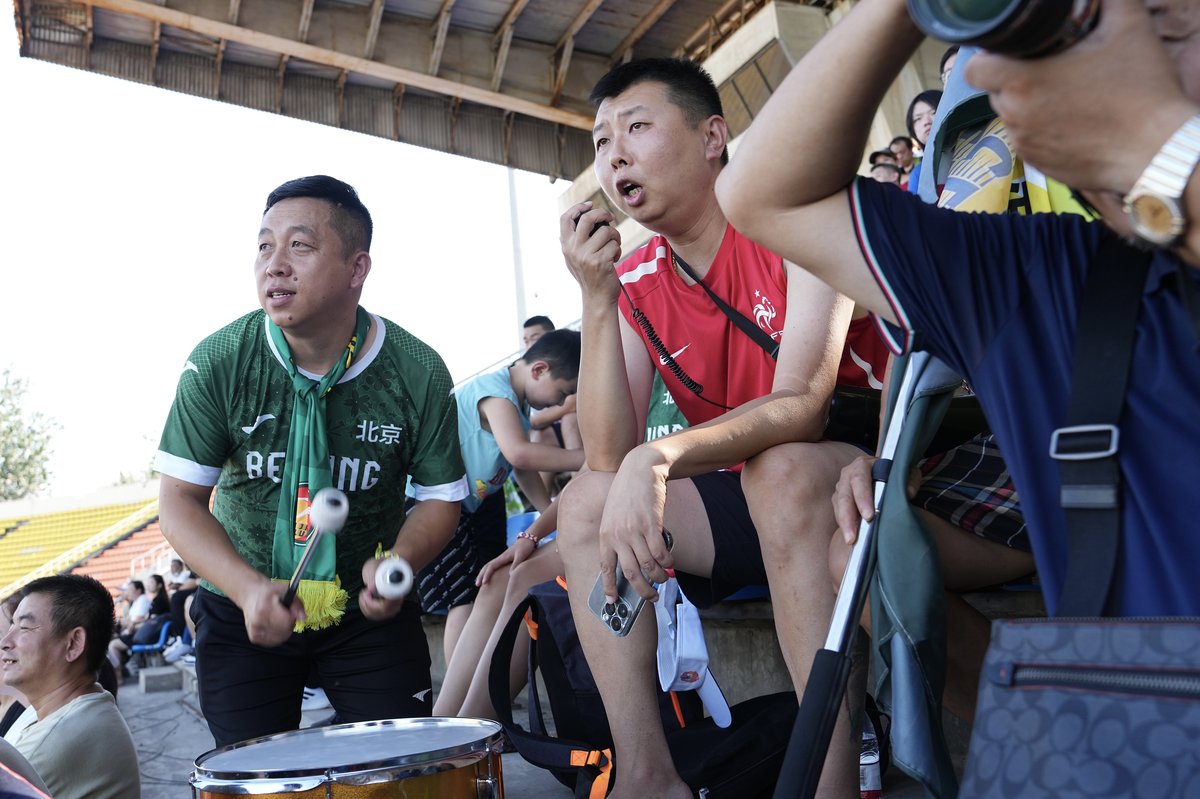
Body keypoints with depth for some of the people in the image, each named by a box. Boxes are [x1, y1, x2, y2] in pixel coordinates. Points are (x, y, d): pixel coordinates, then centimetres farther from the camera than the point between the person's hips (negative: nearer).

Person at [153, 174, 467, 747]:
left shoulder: (417, 372, -15)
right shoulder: (218, 364, -15)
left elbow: (440, 496, -4)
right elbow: (180, 501, -11)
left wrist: (400, 561, -25)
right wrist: (248, 588, -27)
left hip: (369, 608, 0)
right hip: (242, 604, 0)